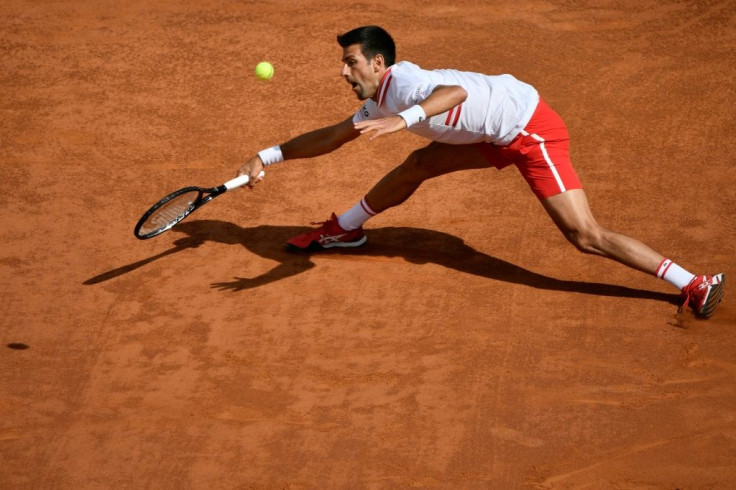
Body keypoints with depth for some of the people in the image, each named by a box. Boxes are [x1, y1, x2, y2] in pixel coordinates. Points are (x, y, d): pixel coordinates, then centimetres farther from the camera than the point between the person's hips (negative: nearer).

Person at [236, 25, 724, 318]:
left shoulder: (402, 82, -22)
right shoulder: (377, 104, 8)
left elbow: (457, 91, -44)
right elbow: (331, 137, 21)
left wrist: (404, 119, -59)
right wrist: (267, 157, 18)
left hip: (532, 130, -9)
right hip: (499, 135, 9)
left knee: (586, 237, -14)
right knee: (417, 165, 15)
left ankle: (696, 284, -14)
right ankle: (344, 229, 37)